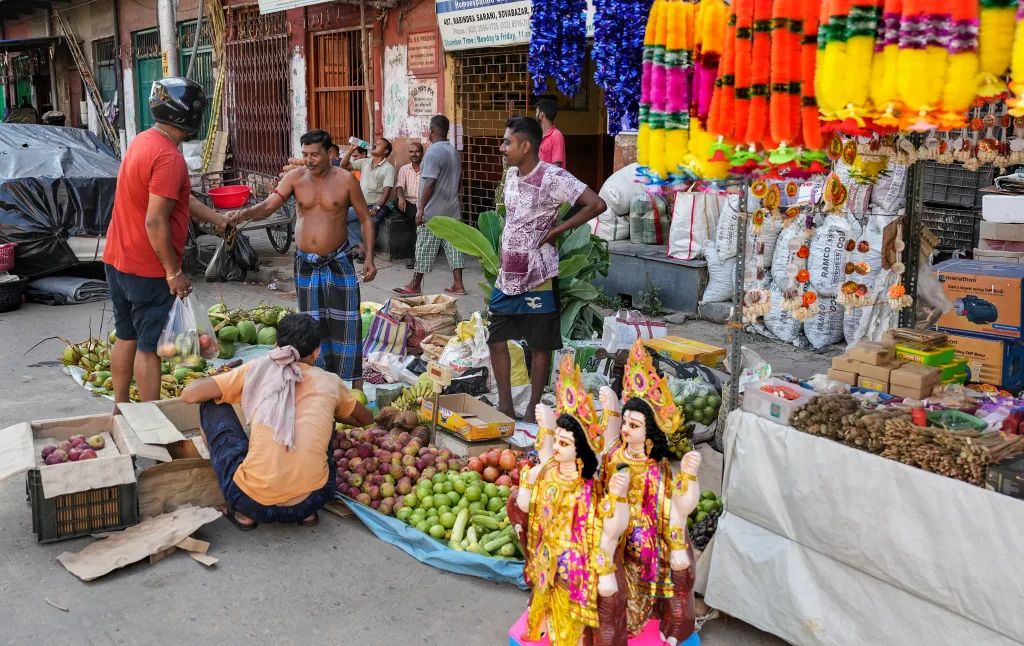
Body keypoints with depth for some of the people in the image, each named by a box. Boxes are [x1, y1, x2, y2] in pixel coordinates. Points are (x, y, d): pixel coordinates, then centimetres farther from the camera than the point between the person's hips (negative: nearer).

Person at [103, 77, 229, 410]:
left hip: (117, 259, 9)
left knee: (126, 338, 19)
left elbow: (180, 199, 16)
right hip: (148, 269, -9)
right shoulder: (168, 157, -22)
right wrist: (174, 273, -18)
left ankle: (119, 410, 30)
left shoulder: (142, 142, 9)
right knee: (149, 347, 0)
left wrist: (219, 220, 17)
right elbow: (155, 222, -25)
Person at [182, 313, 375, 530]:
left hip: (253, 503, -2)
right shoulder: (329, 382, 9)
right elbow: (366, 419, 27)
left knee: (212, 404, 17)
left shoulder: (258, 369, 3)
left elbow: (189, 394, 5)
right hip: (312, 501, 3)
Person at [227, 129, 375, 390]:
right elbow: (268, 206, -12)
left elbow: (365, 219, -1)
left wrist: (369, 258, -6)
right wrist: (244, 213, -34)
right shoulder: (295, 178, -3)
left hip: (338, 262, -3)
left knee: (346, 323, -3)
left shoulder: (345, 179, -7)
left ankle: (356, 383, 7)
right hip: (305, 263, 3)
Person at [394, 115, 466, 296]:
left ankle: (415, 286, 6)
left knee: (424, 247, -1)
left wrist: (421, 208, -18)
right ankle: (458, 285, 7)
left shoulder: (433, 152, -16)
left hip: (433, 210, -8)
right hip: (452, 208, 8)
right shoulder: (454, 151, 11)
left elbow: (430, 183, -22)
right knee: (452, 245, 7)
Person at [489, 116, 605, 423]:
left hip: (537, 277, -7)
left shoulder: (553, 177, -16)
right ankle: (505, 405, 19)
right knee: (496, 338, 8)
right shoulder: (511, 174, 8)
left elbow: (597, 204, -23)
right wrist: (503, 257, 14)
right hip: (507, 275, 8)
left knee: (540, 346, 6)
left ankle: (533, 409, 18)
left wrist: (556, 230, -17)